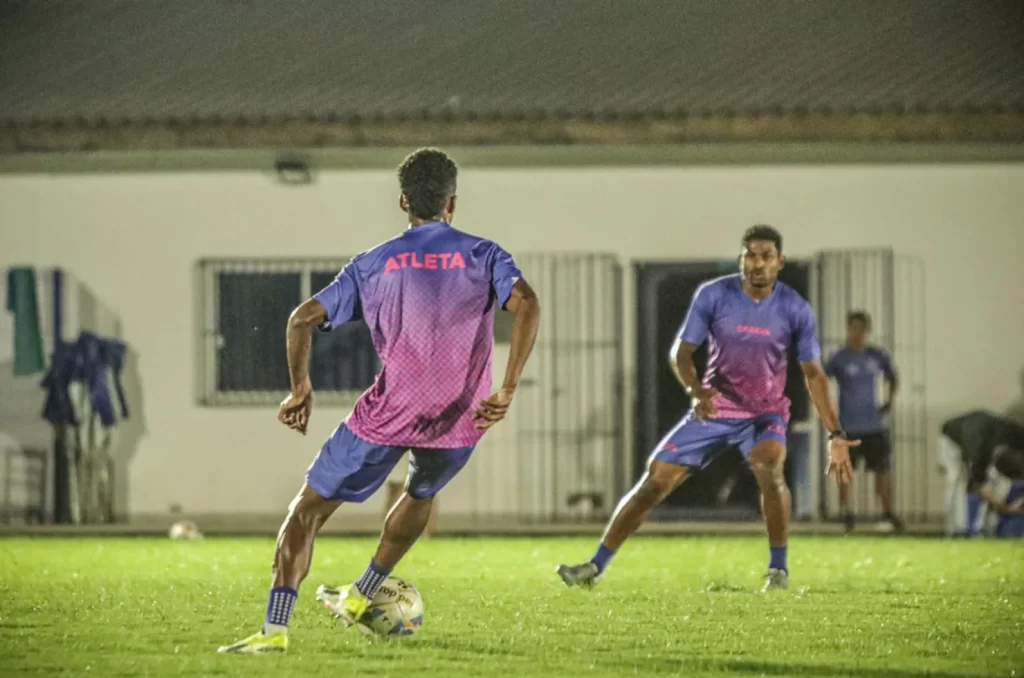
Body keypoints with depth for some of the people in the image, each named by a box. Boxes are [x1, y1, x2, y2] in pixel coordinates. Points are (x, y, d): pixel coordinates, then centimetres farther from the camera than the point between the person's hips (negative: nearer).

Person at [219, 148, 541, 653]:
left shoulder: (373, 264, 7)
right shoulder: (482, 255, 4)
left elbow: (303, 319, 0)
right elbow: (526, 305, -14)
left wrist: (300, 390, 11)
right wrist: (507, 391, -14)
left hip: (387, 417, -2)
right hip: (459, 421, 2)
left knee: (307, 510, 8)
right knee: (420, 496, 34)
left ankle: (274, 628, -6)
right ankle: (358, 599, 42)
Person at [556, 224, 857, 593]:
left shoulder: (795, 309, -11)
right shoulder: (713, 295, -12)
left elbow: (813, 373, -6)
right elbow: (680, 352, -10)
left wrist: (836, 435, -11)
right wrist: (696, 392, -30)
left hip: (766, 413, -1)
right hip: (714, 408, 1)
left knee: (770, 469, -32)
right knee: (655, 480, -4)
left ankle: (778, 569, -19)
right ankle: (596, 566, 5)